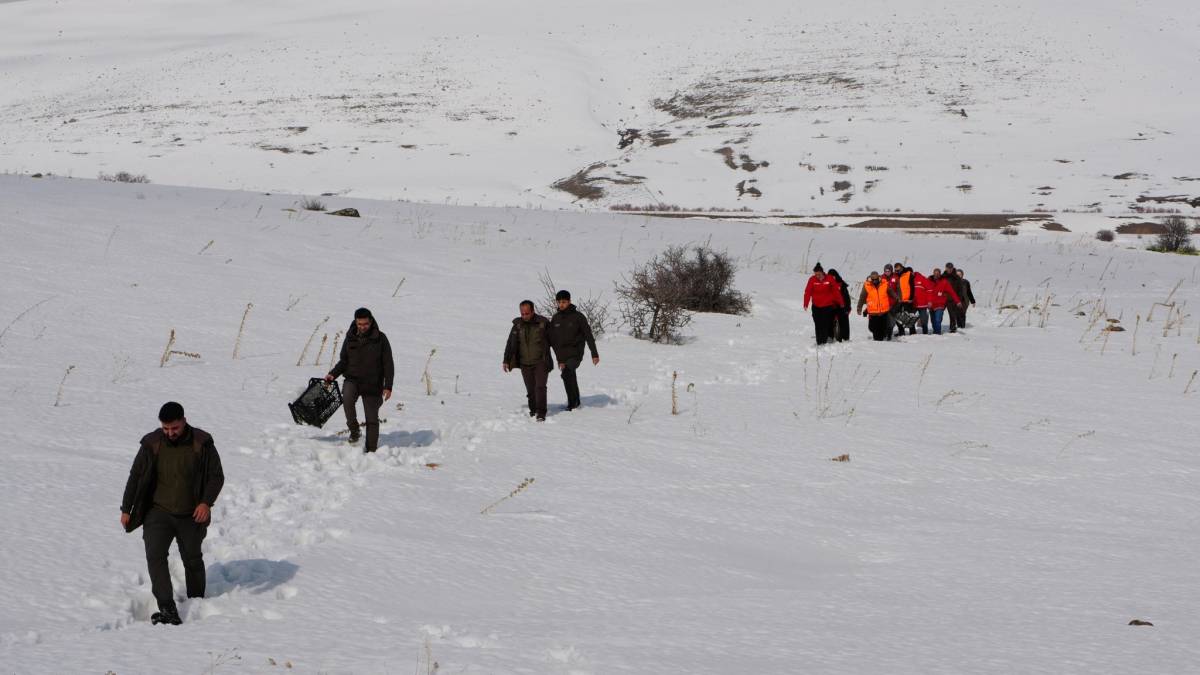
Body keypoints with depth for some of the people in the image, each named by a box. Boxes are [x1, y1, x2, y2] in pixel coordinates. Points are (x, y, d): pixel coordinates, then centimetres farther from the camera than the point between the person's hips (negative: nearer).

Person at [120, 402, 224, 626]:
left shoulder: (201, 443, -7)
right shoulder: (152, 444, -6)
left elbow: (216, 476, -1)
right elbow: (136, 477, 3)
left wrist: (207, 502, -17)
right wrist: (126, 509, 4)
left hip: (191, 515, 0)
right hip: (158, 512, 0)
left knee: (193, 560, 14)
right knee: (155, 555, -20)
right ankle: (168, 610, -27)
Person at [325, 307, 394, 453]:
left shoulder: (380, 338, -3)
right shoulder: (350, 338, 5)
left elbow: (388, 364, 0)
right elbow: (343, 361, 14)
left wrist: (388, 386, -7)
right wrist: (333, 374, -4)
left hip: (373, 384, -1)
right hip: (353, 379, 1)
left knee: (372, 418, 4)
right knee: (347, 398, -31)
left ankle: (371, 449, 16)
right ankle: (354, 431, -15)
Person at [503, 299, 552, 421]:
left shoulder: (543, 323, -5)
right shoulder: (518, 325, 2)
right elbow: (510, 344, 6)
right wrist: (506, 361, 2)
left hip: (541, 362, -3)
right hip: (525, 364, 3)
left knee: (540, 387, -13)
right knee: (530, 389, 6)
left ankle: (541, 413, -13)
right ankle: (533, 410, 23)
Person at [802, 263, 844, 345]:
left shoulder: (829, 279, -6)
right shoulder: (812, 280, -4)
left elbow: (836, 291, 2)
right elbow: (807, 292, -6)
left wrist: (840, 303, 7)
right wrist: (806, 304, -14)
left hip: (828, 306, -2)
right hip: (816, 307, 2)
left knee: (827, 324, -6)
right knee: (818, 325, 2)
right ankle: (819, 342, 7)